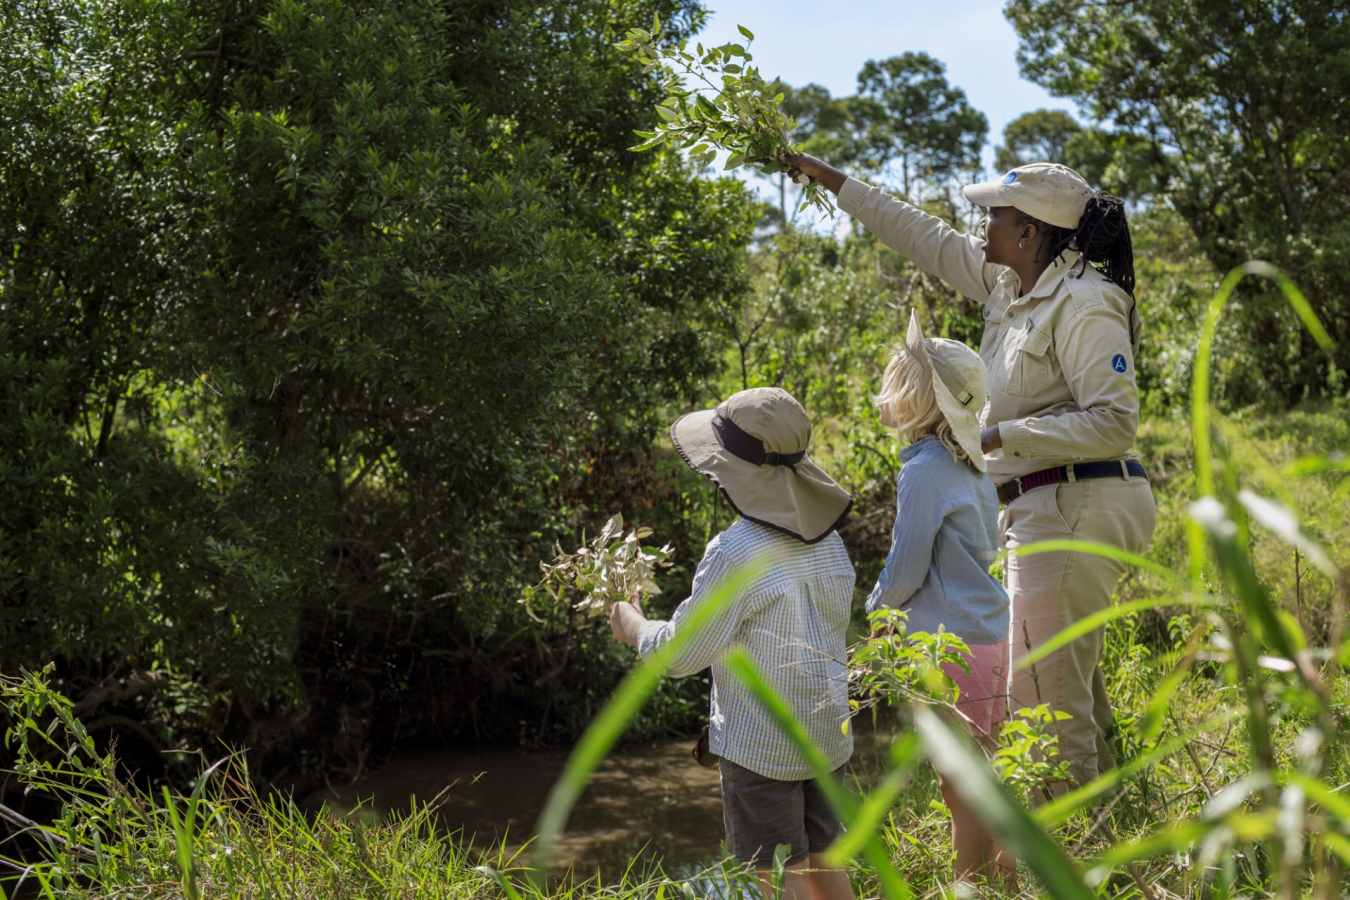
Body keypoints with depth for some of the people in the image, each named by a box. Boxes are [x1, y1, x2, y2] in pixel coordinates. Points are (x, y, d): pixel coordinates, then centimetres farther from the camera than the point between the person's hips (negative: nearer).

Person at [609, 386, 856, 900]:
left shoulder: (736, 552, -21)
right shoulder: (827, 540, 1)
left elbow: (681, 654, -16)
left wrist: (635, 628, 5)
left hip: (760, 742, -7)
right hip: (827, 731, 7)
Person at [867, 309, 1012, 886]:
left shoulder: (924, 470, -18)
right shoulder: (968, 467, 10)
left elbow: (904, 572, -15)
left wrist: (877, 605, 7)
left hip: (956, 648, -9)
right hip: (987, 638, 10)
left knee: (966, 793, 1)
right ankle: (1002, 883, 29)